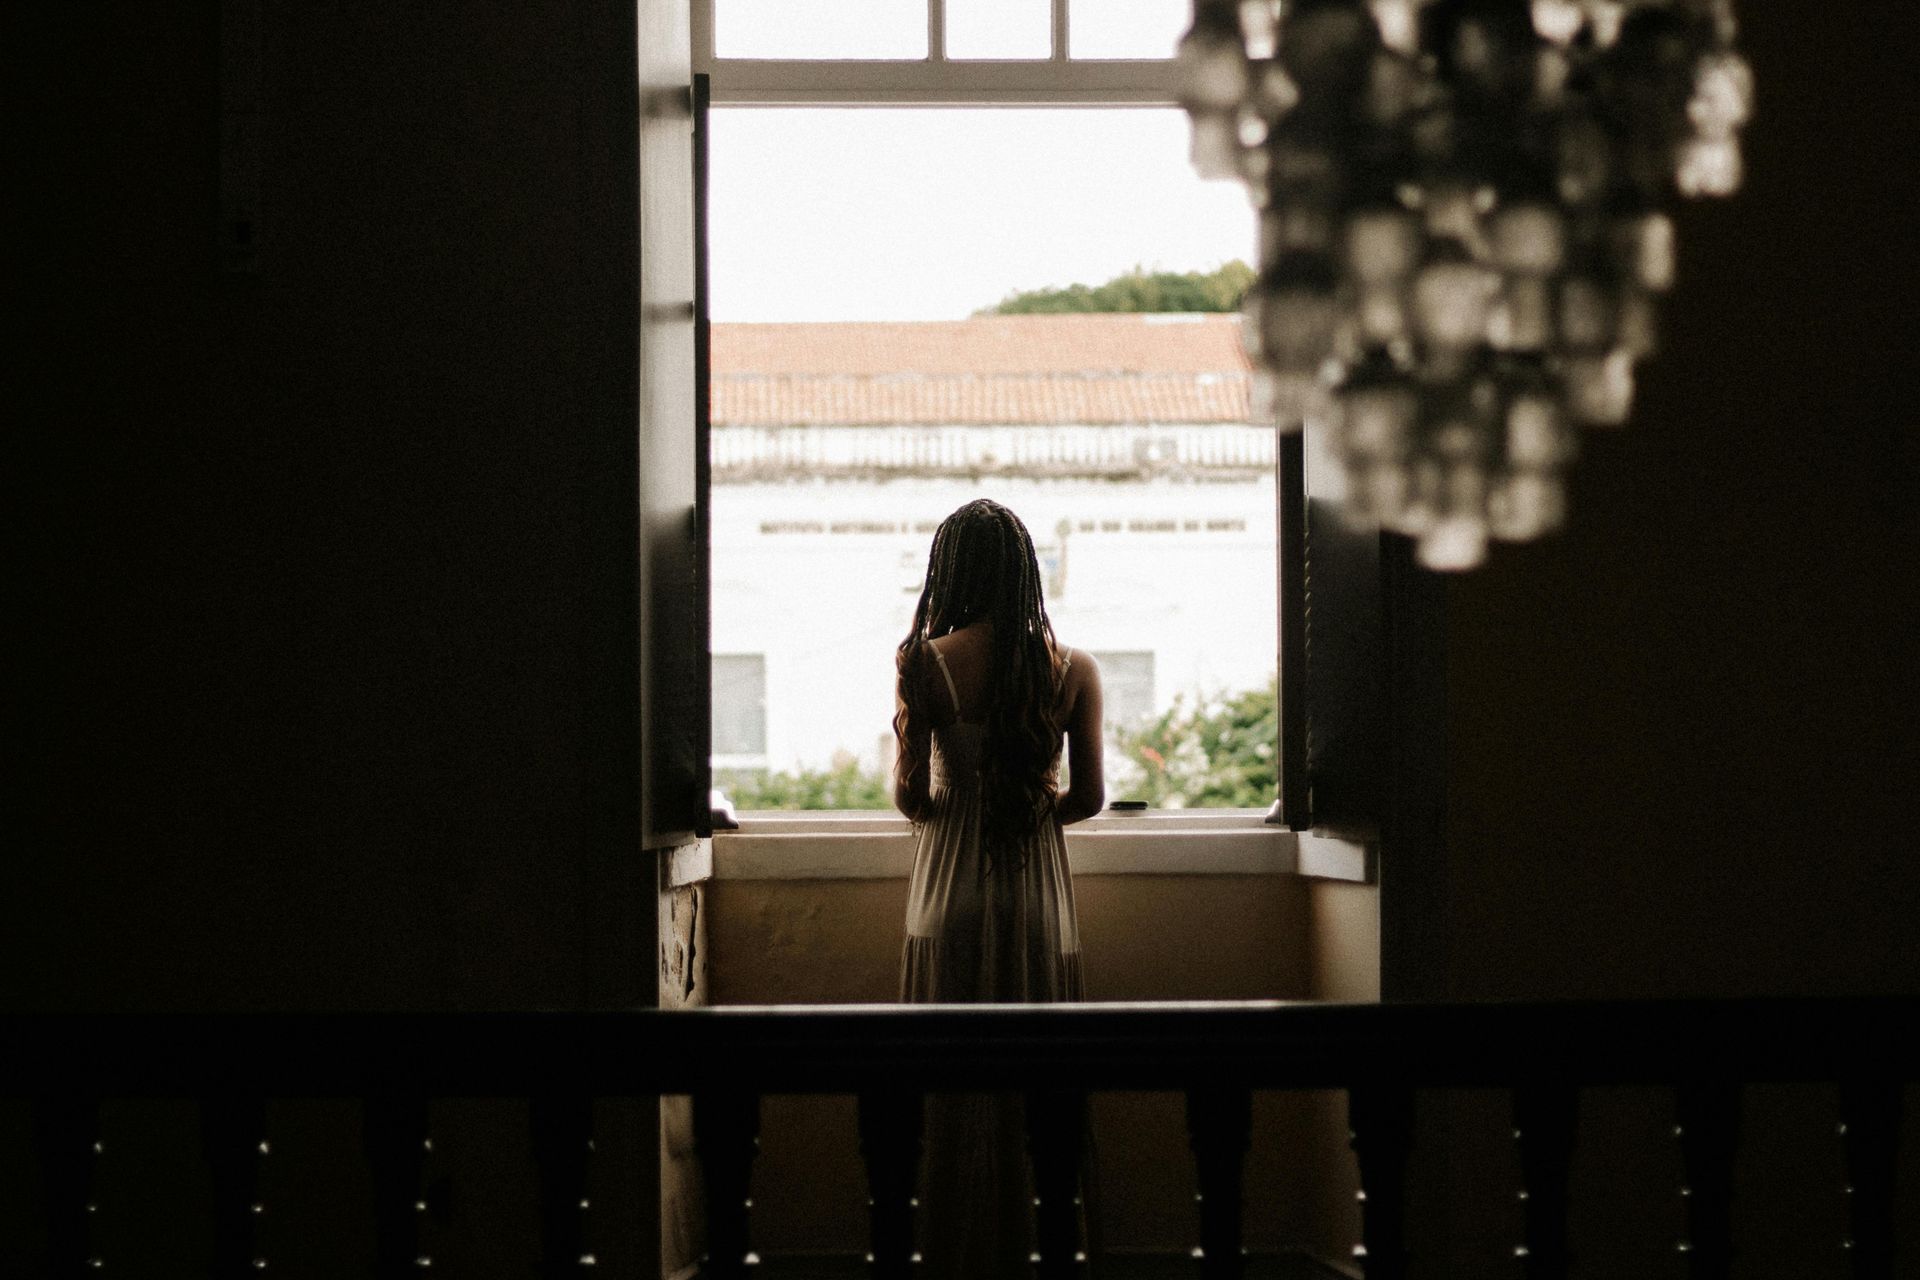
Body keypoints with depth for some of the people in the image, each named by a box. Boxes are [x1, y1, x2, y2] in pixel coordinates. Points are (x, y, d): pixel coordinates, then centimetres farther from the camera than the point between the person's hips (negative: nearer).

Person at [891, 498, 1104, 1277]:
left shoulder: (928, 662, -8)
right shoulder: (1073, 670, -2)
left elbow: (910, 794, -9)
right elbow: (1089, 798, -1)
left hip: (951, 883, -1)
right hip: (1039, 886, 1)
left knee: (955, 1082, 5)